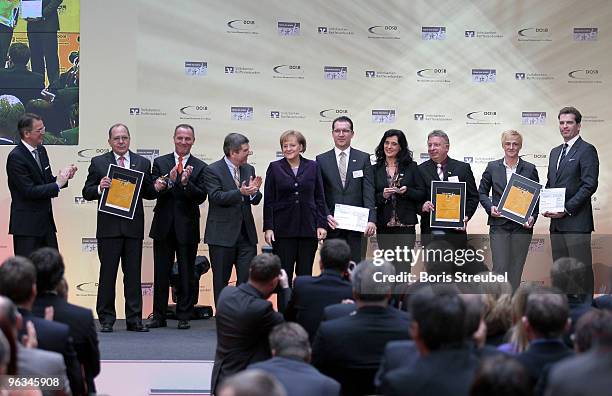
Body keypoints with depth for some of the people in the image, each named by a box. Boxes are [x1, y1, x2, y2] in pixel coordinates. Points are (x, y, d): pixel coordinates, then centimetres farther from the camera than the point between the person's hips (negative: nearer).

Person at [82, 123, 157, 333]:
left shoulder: (143, 163, 10)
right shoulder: (98, 163, 5)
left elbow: (148, 193, 12)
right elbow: (87, 193, 3)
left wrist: (156, 188, -9)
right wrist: (99, 188, -17)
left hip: (134, 227, 2)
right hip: (109, 227, -2)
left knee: (133, 274, 4)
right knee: (107, 273, 1)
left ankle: (134, 319, 9)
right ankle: (106, 319, 8)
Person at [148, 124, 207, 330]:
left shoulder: (200, 167, 2)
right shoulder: (160, 163, 5)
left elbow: (201, 197, -6)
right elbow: (154, 191, -4)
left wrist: (186, 183, -21)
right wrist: (170, 180, -21)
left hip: (187, 227, -1)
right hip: (164, 227, 1)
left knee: (187, 274, 4)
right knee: (161, 274, 5)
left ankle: (184, 317, 12)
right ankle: (159, 316, 12)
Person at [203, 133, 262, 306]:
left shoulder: (249, 169, 11)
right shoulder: (212, 170, -7)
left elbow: (255, 200, 8)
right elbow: (217, 197, -18)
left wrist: (254, 191, -15)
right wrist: (240, 192, -30)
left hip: (246, 233, 5)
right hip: (222, 234, -4)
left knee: (248, 279, -1)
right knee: (221, 281, 6)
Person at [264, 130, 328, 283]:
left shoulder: (313, 167, 5)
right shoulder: (275, 168, 3)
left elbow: (320, 199, 6)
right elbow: (269, 201, 2)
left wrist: (321, 225, -2)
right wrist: (268, 227, -5)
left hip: (308, 228, 1)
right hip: (283, 229, -1)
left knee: (305, 274, 5)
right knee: (284, 275, 1)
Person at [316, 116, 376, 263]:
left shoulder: (363, 158, 7)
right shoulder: (322, 160, 8)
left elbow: (368, 192, 0)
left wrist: (371, 219, -11)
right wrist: (326, 216, -10)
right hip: (332, 224, 0)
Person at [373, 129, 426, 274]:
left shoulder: (411, 167, 5)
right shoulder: (376, 169, 7)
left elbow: (422, 194, 3)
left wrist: (407, 191, -14)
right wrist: (382, 196, -13)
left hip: (406, 225, -2)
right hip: (384, 227, 2)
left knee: (402, 267, -9)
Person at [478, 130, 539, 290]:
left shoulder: (530, 169, 5)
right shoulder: (492, 167, 6)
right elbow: (482, 192, 12)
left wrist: (533, 217, -7)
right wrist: (490, 207, -6)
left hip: (521, 226, 1)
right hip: (499, 225, -1)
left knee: (516, 270, 4)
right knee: (500, 268, -7)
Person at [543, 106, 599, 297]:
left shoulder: (586, 150, -6)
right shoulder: (555, 152, 20)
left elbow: (590, 185, -13)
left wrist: (567, 209, -16)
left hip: (576, 221, -8)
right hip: (556, 223, 8)